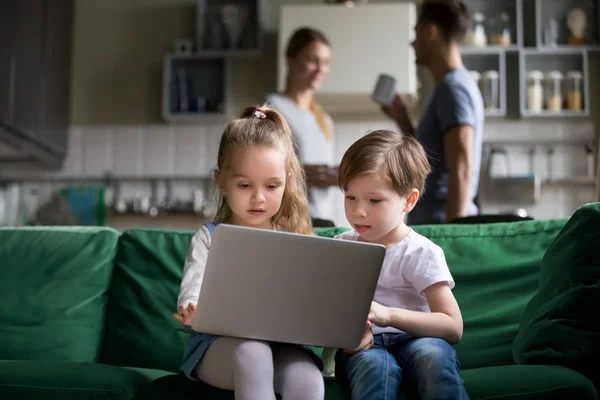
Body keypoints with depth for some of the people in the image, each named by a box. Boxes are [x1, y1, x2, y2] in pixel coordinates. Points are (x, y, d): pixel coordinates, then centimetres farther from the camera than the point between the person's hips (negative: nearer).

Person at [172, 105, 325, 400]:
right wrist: (191, 312, -32)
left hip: (280, 343, 2)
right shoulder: (210, 238, 8)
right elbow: (193, 292, -6)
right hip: (218, 343, -2)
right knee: (251, 351, -36)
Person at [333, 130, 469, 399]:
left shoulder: (421, 253, -1)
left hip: (412, 339, -1)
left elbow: (453, 327, -8)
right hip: (362, 346, 1)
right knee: (374, 364, -36)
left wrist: (388, 315, -23)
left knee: (432, 353, -37)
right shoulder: (340, 247, 12)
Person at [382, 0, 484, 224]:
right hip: (432, 222, 9)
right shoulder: (451, 85, 16)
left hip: (439, 223, -9)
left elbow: (461, 170, -22)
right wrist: (401, 119, 15)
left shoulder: (452, 88, -14)